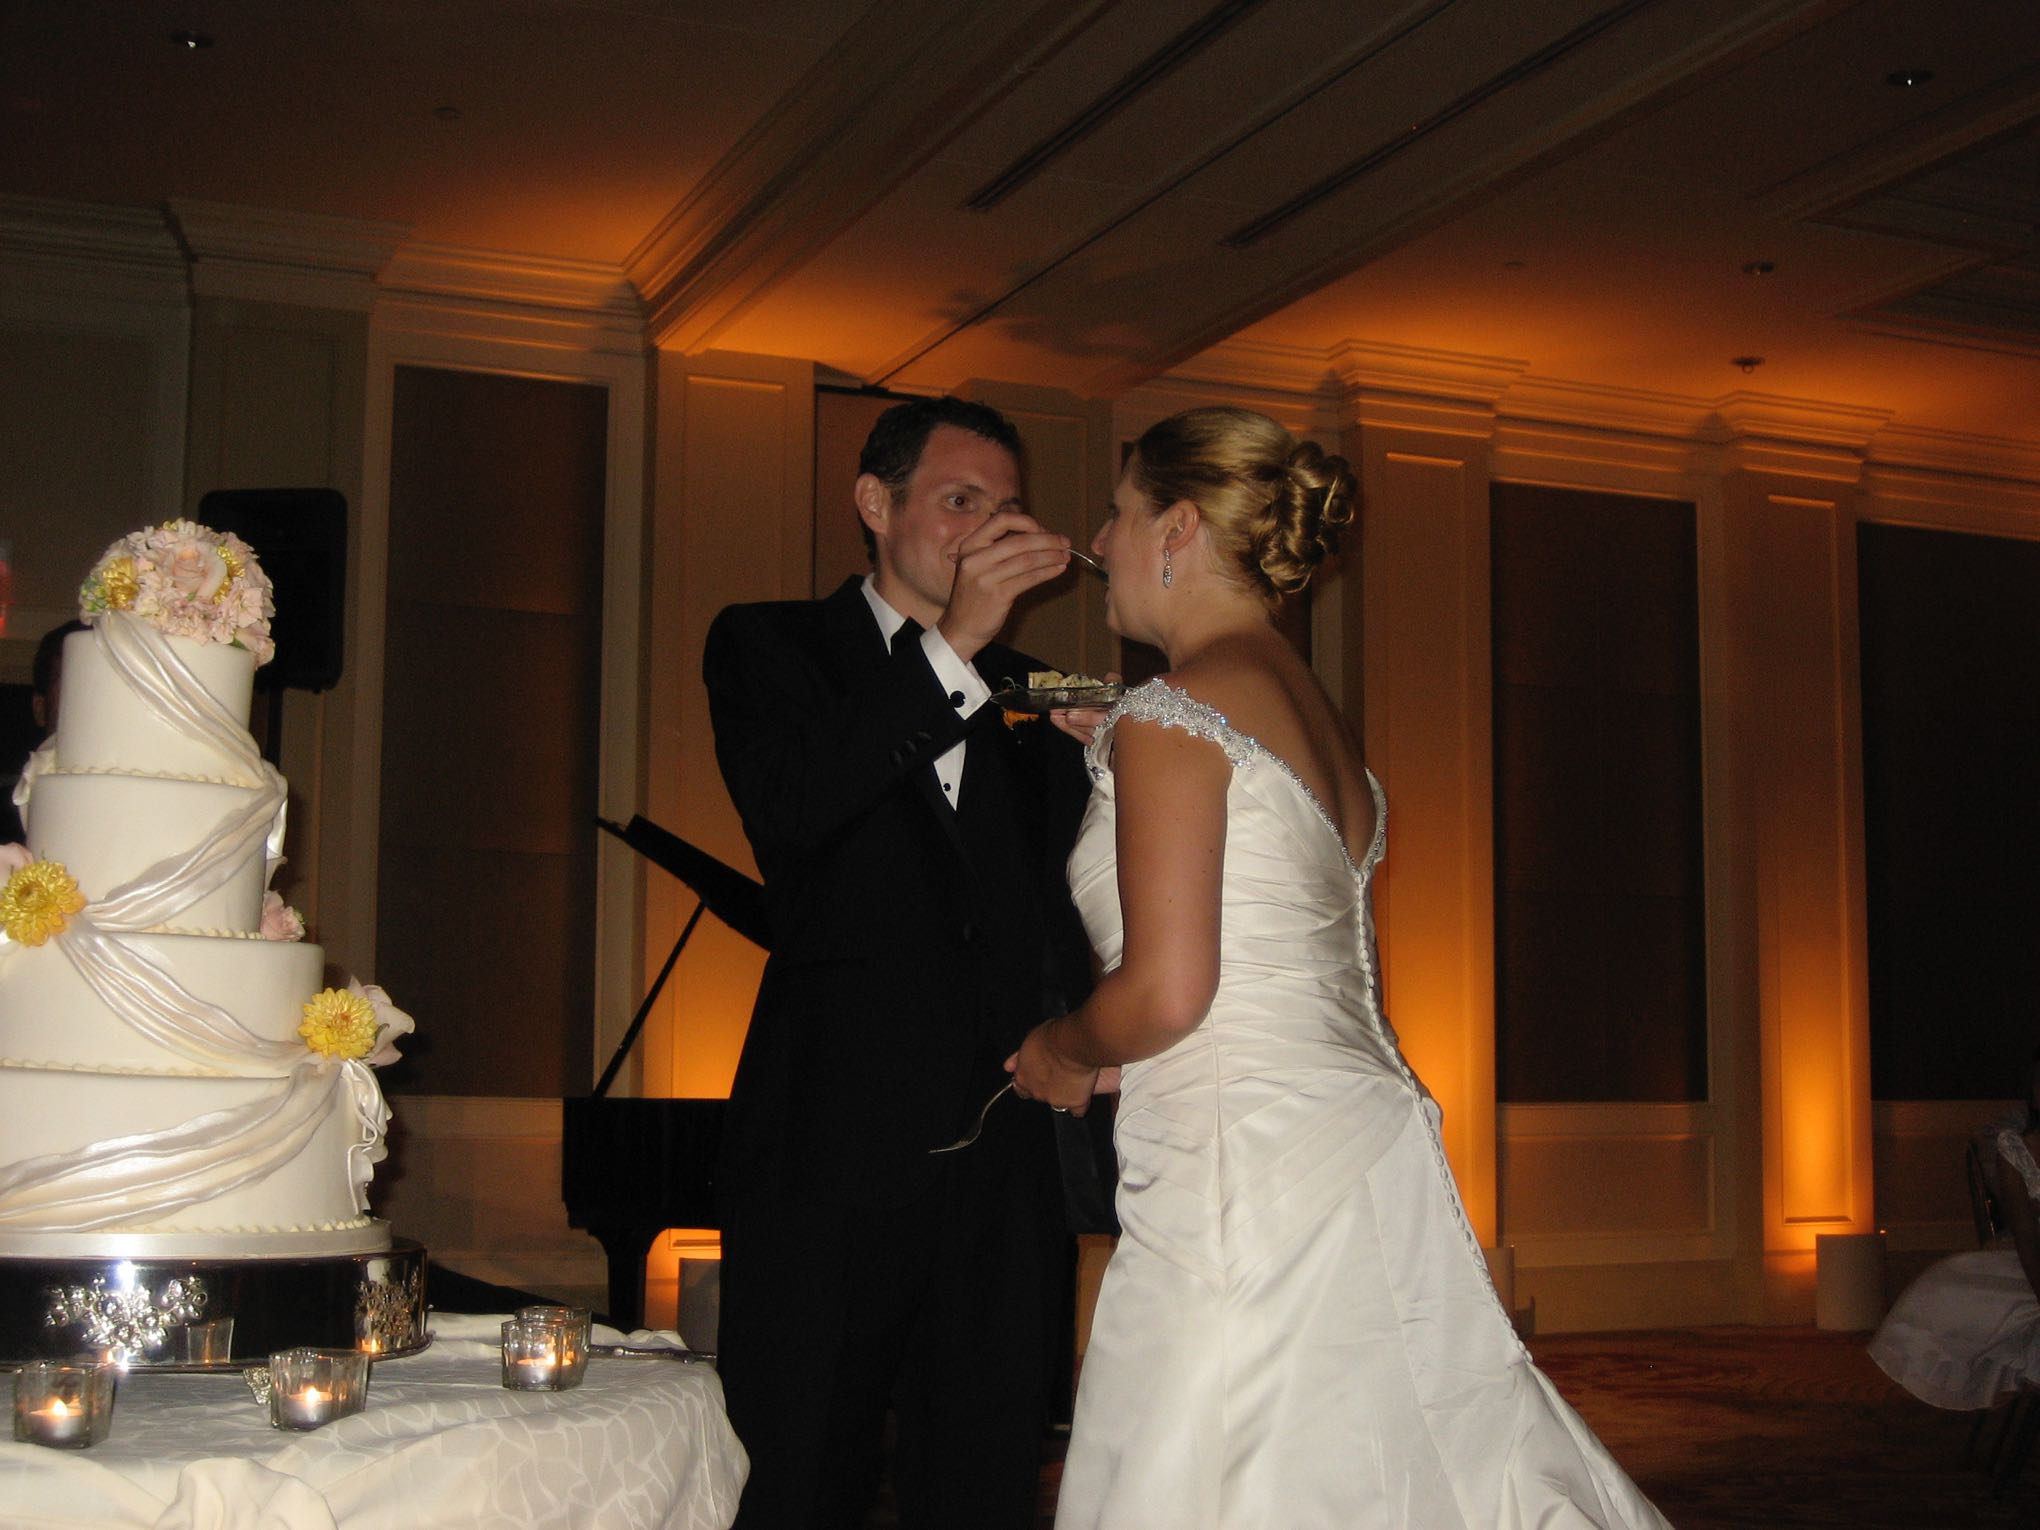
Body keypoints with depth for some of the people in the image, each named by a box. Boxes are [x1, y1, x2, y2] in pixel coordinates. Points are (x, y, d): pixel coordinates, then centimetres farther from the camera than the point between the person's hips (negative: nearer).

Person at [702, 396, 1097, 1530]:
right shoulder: (770, 646, 8)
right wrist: (952, 642, -14)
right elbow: (789, 808, -12)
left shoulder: (1027, 694, 19)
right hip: (836, 1140, -3)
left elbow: (1065, 912, 17)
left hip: (1003, 1149, 4)